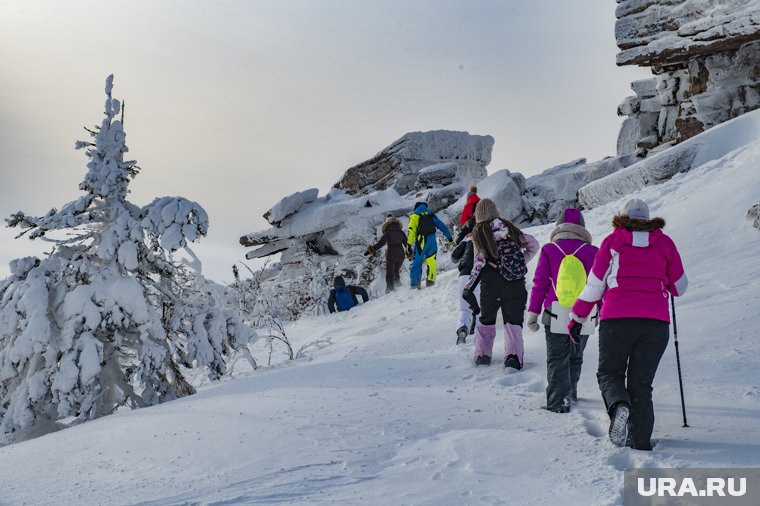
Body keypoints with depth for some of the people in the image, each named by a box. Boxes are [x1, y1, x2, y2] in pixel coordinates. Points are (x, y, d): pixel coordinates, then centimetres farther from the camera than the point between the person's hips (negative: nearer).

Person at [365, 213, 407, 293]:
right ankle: (397, 281, 3)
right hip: (401, 254, 4)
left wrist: (372, 249, -16)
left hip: (391, 254, -4)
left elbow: (381, 243, -15)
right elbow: (406, 243, 13)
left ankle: (390, 287, -7)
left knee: (389, 272, 3)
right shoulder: (401, 232, 8)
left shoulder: (387, 233, -6)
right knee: (397, 270, 22)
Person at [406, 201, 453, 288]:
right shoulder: (432, 216, 17)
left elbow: (411, 231, -5)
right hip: (432, 241, 3)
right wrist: (450, 237, 25)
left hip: (421, 242, -3)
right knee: (431, 262, 6)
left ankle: (415, 283, -5)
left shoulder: (414, 217, 5)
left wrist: (409, 246, -7)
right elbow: (442, 226, 18)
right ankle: (430, 281, -5)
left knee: (417, 263, 2)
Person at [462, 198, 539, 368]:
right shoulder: (510, 228, 9)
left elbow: (480, 261, -10)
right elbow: (533, 244, 14)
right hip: (516, 284, 2)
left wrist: (468, 288, -6)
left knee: (487, 319, 19)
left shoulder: (479, 233, -2)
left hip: (492, 285, -2)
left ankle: (482, 354, 19)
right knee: (513, 322, 6)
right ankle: (514, 355, -13)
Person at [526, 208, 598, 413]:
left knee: (556, 359, 5)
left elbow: (540, 283, -1)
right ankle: (570, 394, 34)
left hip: (556, 314, -2)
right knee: (575, 358, 20)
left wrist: (532, 313, 4)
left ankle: (558, 402, -6)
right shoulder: (593, 252, 0)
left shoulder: (549, 250, -2)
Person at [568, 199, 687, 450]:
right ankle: (641, 441, 4)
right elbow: (680, 287, 17)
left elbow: (594, 285, 7)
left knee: (609, 372, 13)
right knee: (641, 382, 10)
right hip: (656, 323, 2)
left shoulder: (612, 241, 9)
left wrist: (577, 317, 16)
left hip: (617, 319, -1)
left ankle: (618, 405, -18)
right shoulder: (665, 243, 12)